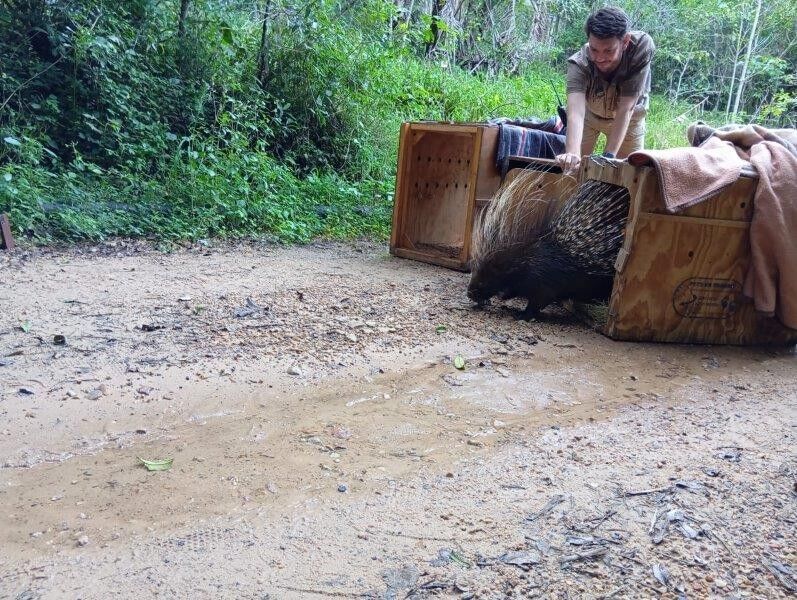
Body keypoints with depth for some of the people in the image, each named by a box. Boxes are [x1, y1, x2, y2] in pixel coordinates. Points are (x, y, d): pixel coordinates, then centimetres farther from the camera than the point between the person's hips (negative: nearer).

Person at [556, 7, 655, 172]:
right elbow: (575, 111, -50)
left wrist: (609, 155, -44)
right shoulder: (578, 63, -35)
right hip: (589, 113, 0)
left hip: (628, 118, 0)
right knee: (572, 166, -1)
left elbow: (625, 109, -37)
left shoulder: (642, 47, -36)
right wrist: (572, 153, -68)